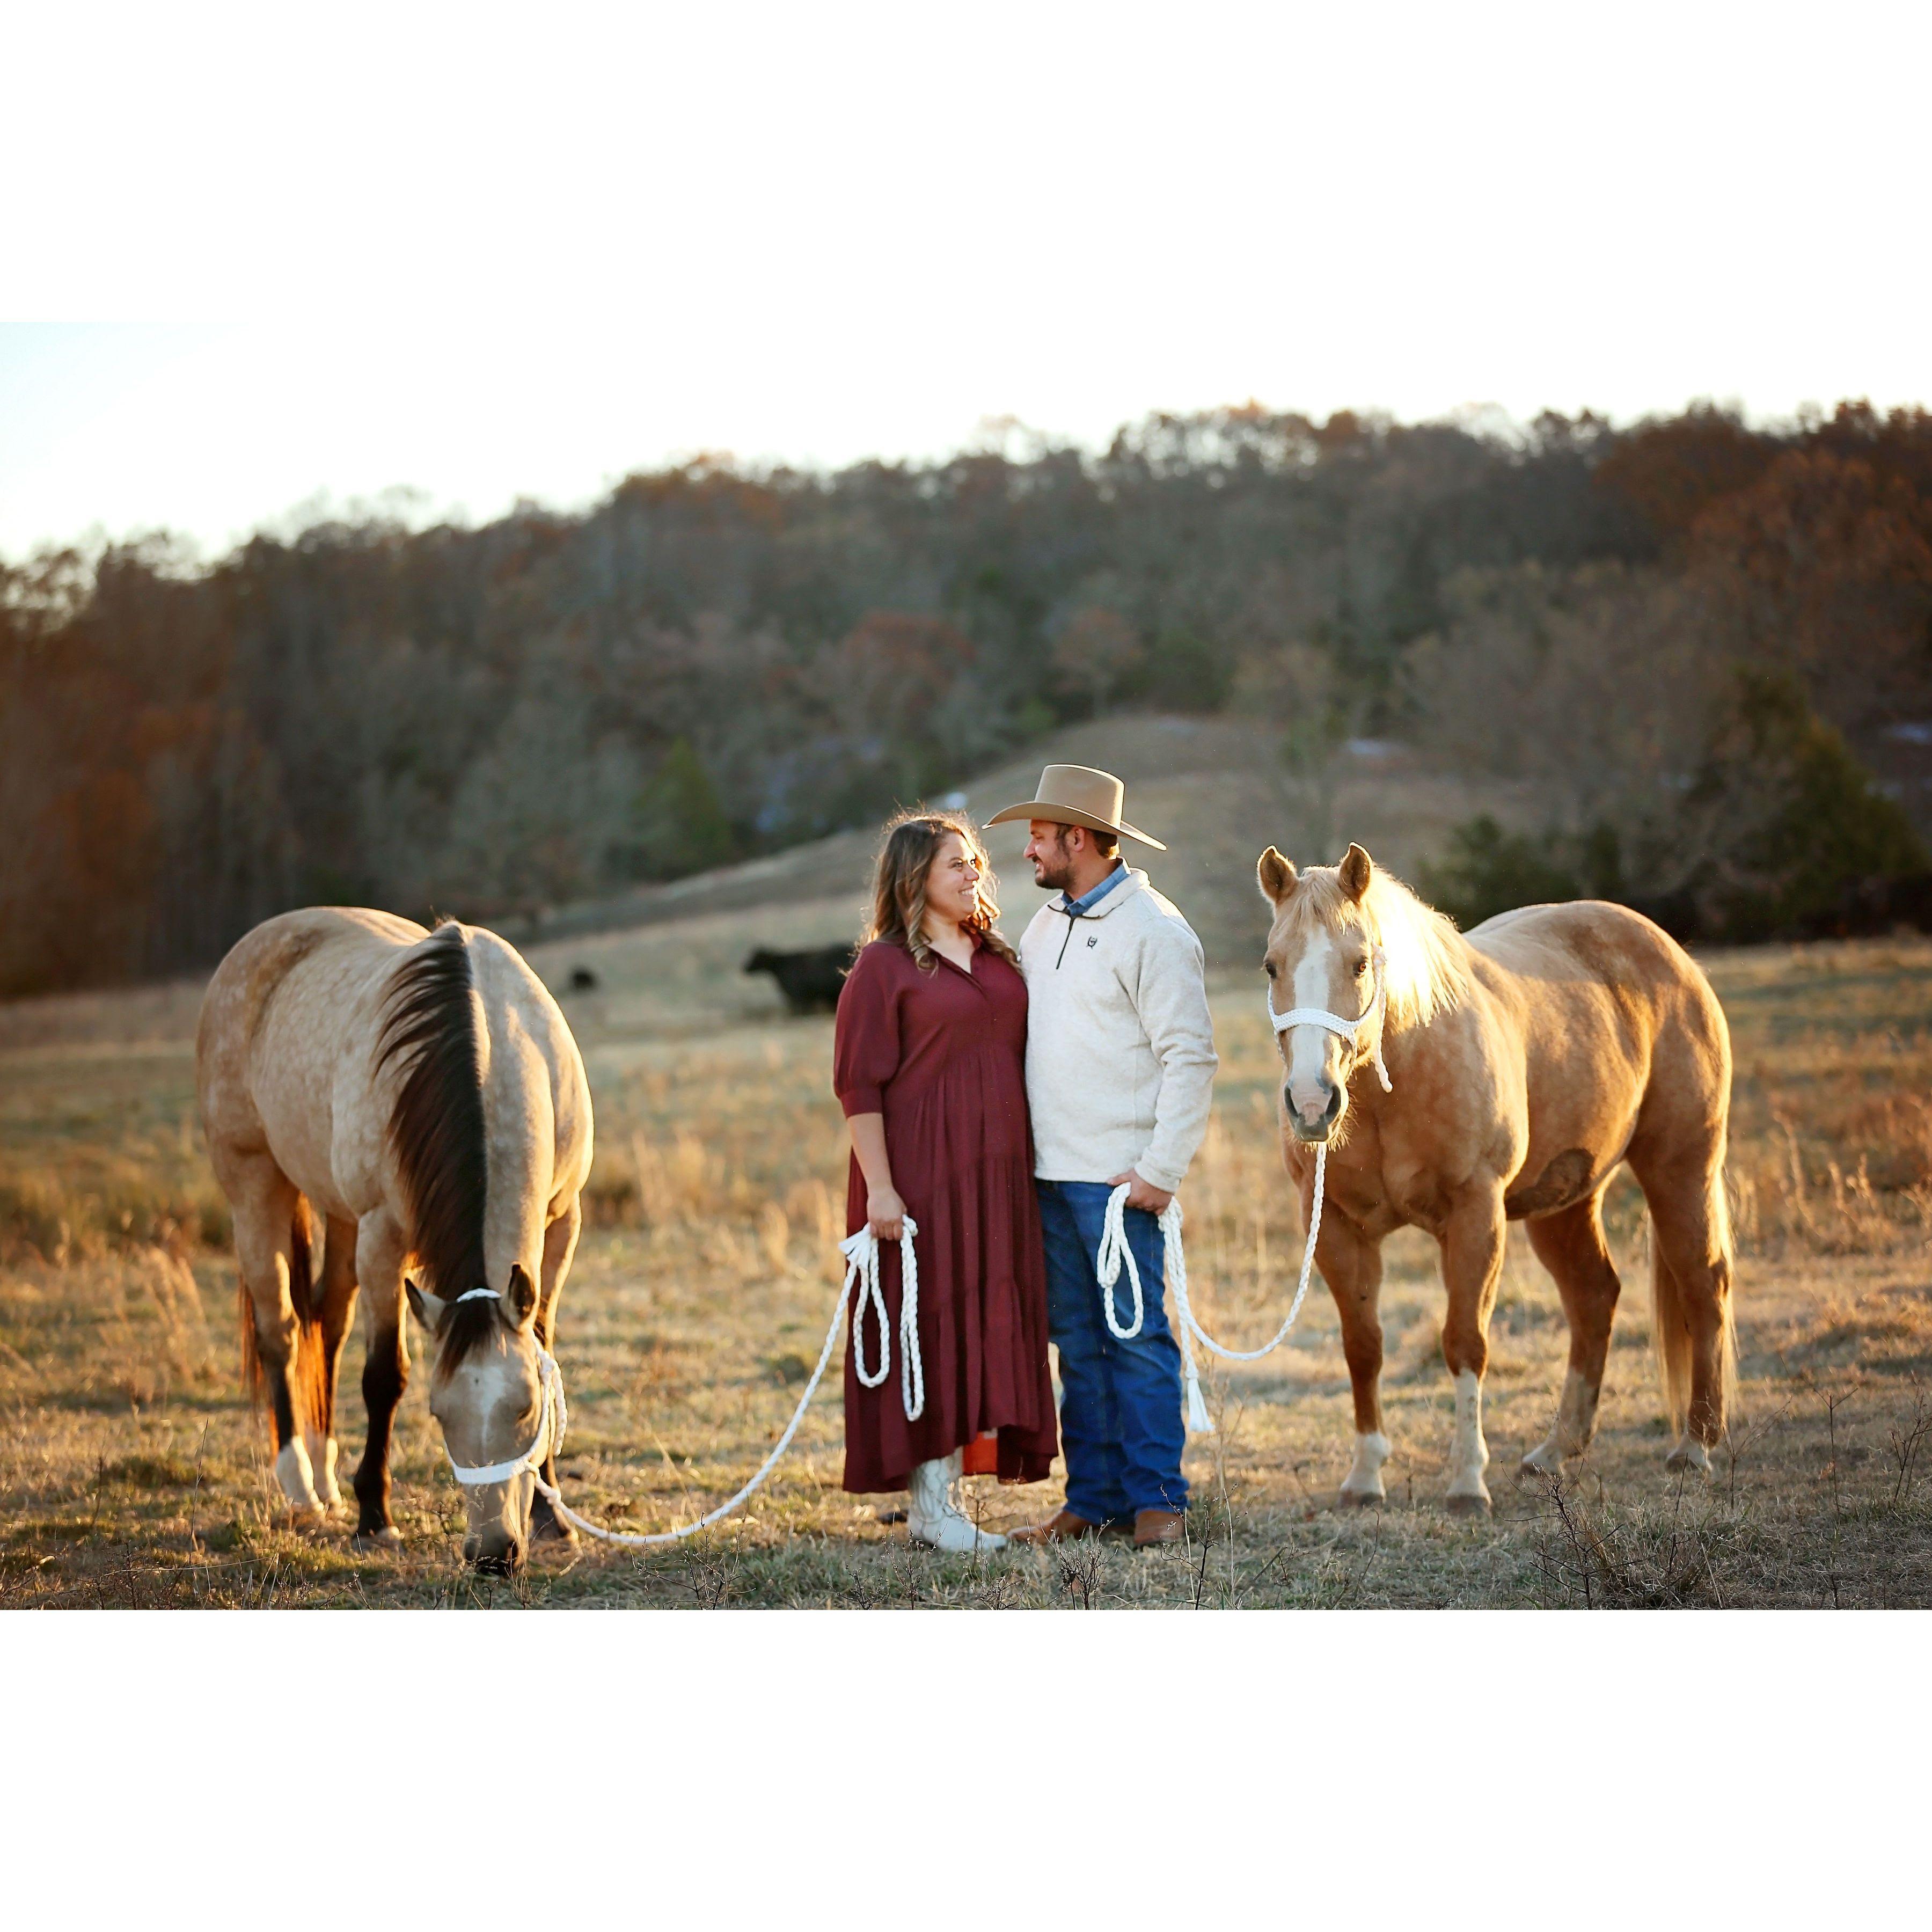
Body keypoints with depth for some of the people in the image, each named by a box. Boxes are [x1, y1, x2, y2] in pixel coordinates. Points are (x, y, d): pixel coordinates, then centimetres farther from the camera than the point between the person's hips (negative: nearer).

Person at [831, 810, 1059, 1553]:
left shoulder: (1000, 960, 13)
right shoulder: (884, 966, -6)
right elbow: (858, 1083, -10)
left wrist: (1029, 1168, 15)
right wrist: (879, 1186, -17)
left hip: (997, 1176, 7)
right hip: (920, 1175, -7)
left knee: (983, 1325, 7)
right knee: (929, 1324, -4)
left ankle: (942, 1496, 14)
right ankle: (929, 1504, 1)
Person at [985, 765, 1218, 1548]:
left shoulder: (1152, 931, -8)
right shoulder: (1043, 928, 16)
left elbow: (1190, 1058, -12)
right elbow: (1009, 1034, 21)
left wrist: (1160, 1170, -17)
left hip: (1118, 1177, -7)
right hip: (1049, 1173, 7)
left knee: (1136, 1337, -4)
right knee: (1076, 1342, 9)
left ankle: (1157, 1499, 2)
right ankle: (1094, 1499, 14)